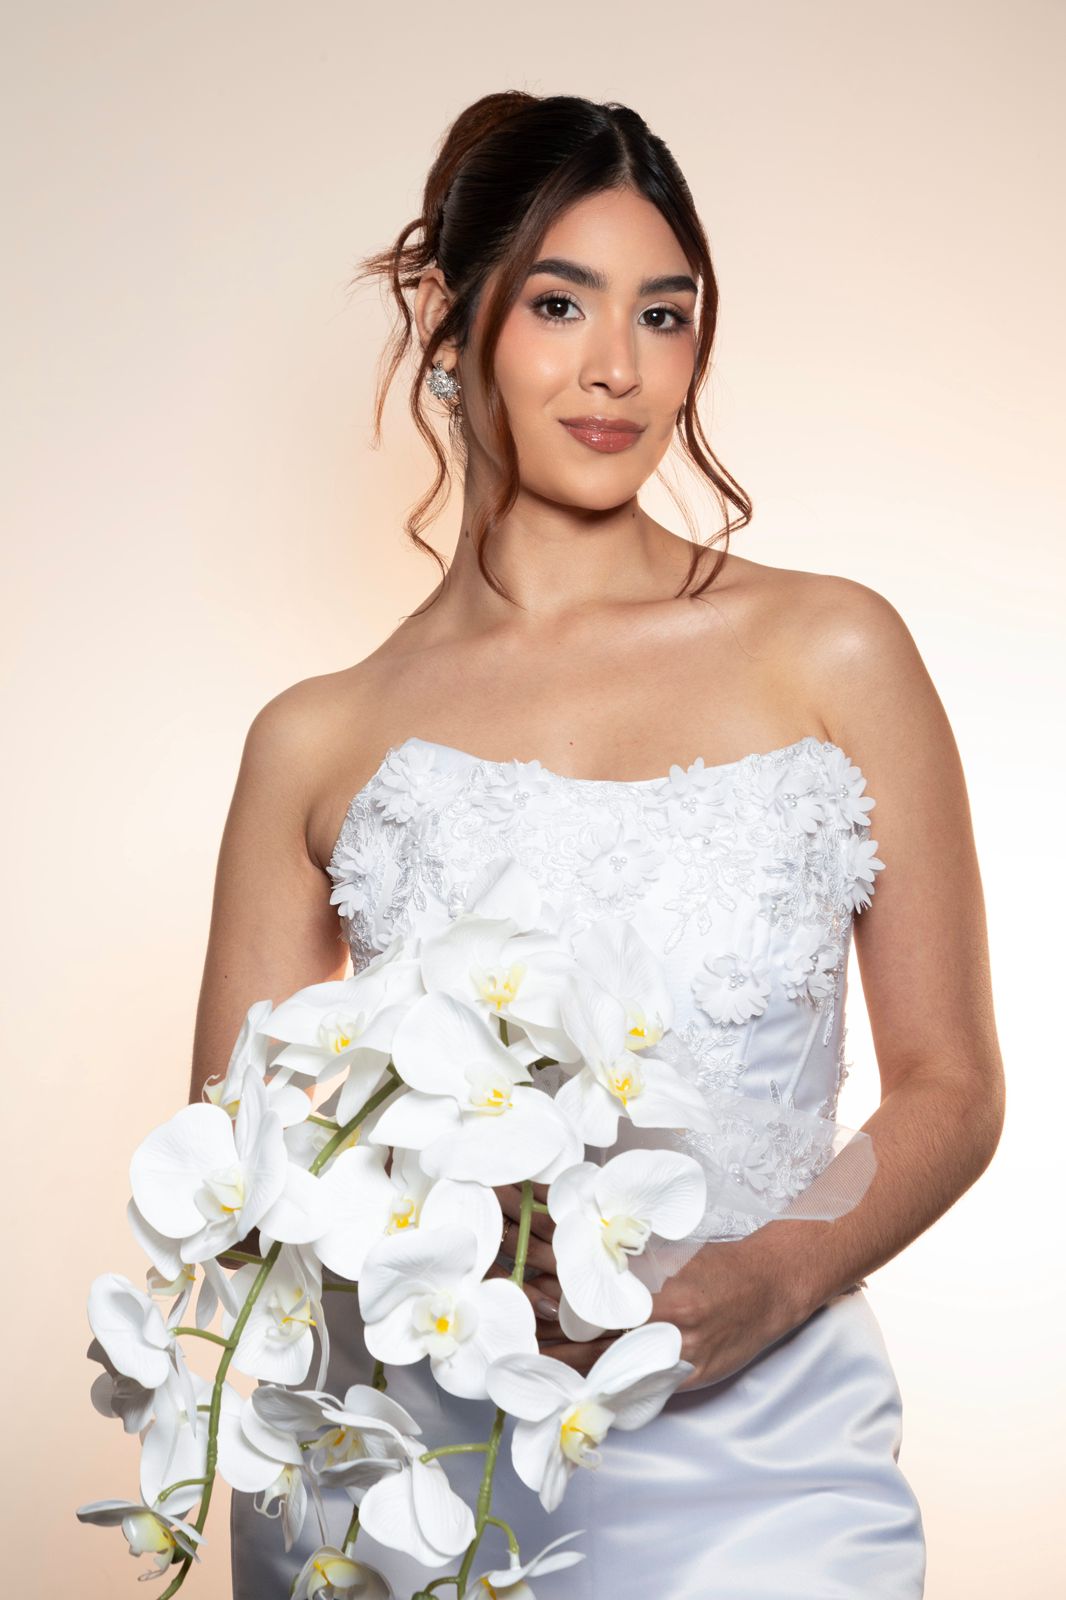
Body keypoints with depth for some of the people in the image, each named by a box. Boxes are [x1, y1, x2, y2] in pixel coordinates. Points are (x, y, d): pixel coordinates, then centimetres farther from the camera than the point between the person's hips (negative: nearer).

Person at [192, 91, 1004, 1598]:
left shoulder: (832, 654, 0)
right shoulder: (318, 742, 2)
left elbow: (949, 1086, 3)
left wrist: (773, 1277, -15)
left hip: (747, 1461, 0)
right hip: (407, 1458, 1)